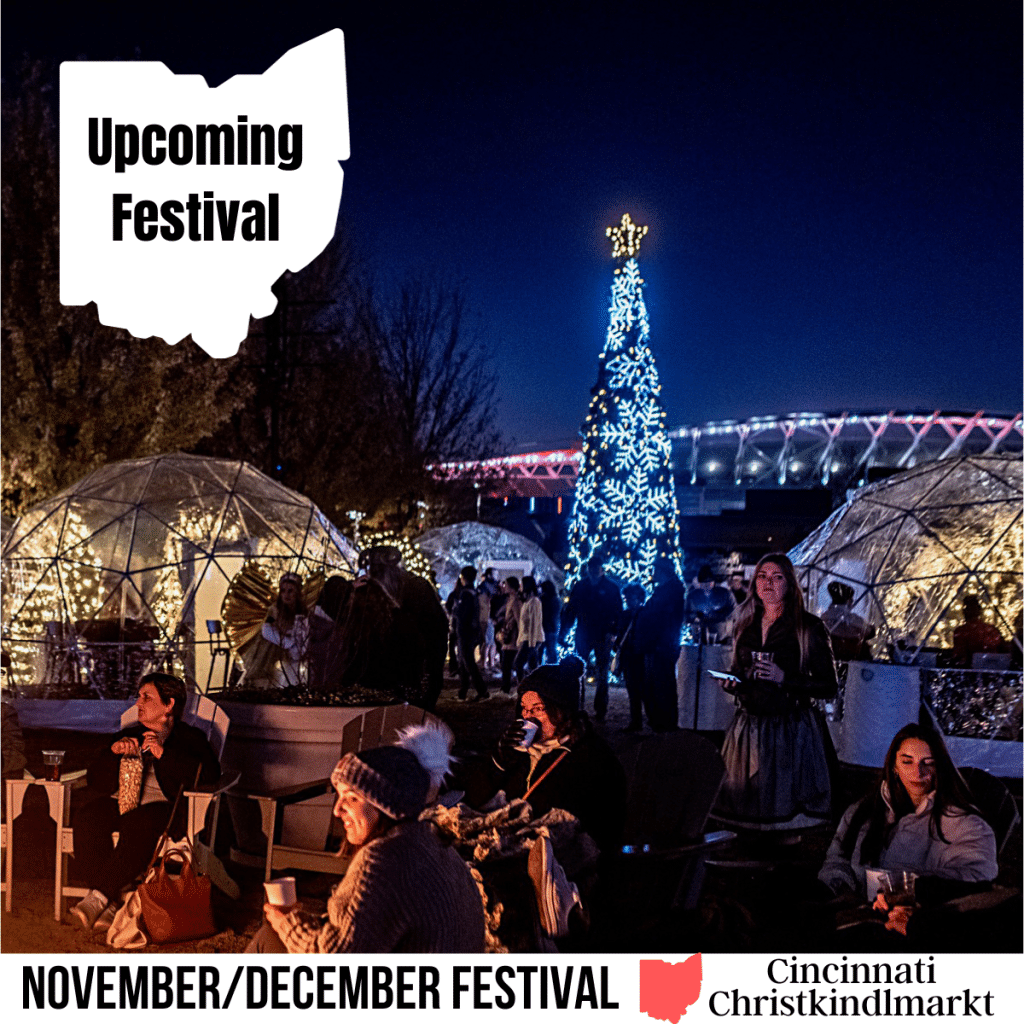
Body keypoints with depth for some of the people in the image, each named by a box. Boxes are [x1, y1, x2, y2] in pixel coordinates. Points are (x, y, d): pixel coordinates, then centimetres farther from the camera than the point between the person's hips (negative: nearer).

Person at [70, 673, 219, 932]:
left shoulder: (190, 738, 12)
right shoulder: (129, 735, 27)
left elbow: (210, 774, -8)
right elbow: (96, 782, 19)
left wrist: (164, 754, -12)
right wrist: (114, 753, 0)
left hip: (162, 805, -5)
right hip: (121, 802, 5)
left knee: (137, 825, -38)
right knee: (85, 820, -27)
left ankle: (99, 895, -34)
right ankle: (108, 903, -30)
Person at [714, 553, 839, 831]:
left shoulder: (808, 627, -3)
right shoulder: (746, 624, 12)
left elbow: (828, 686, -4)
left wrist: (784, 678, -16)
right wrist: (731, 683, 2)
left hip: (791, 730, -4)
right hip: (748, 725, 4)